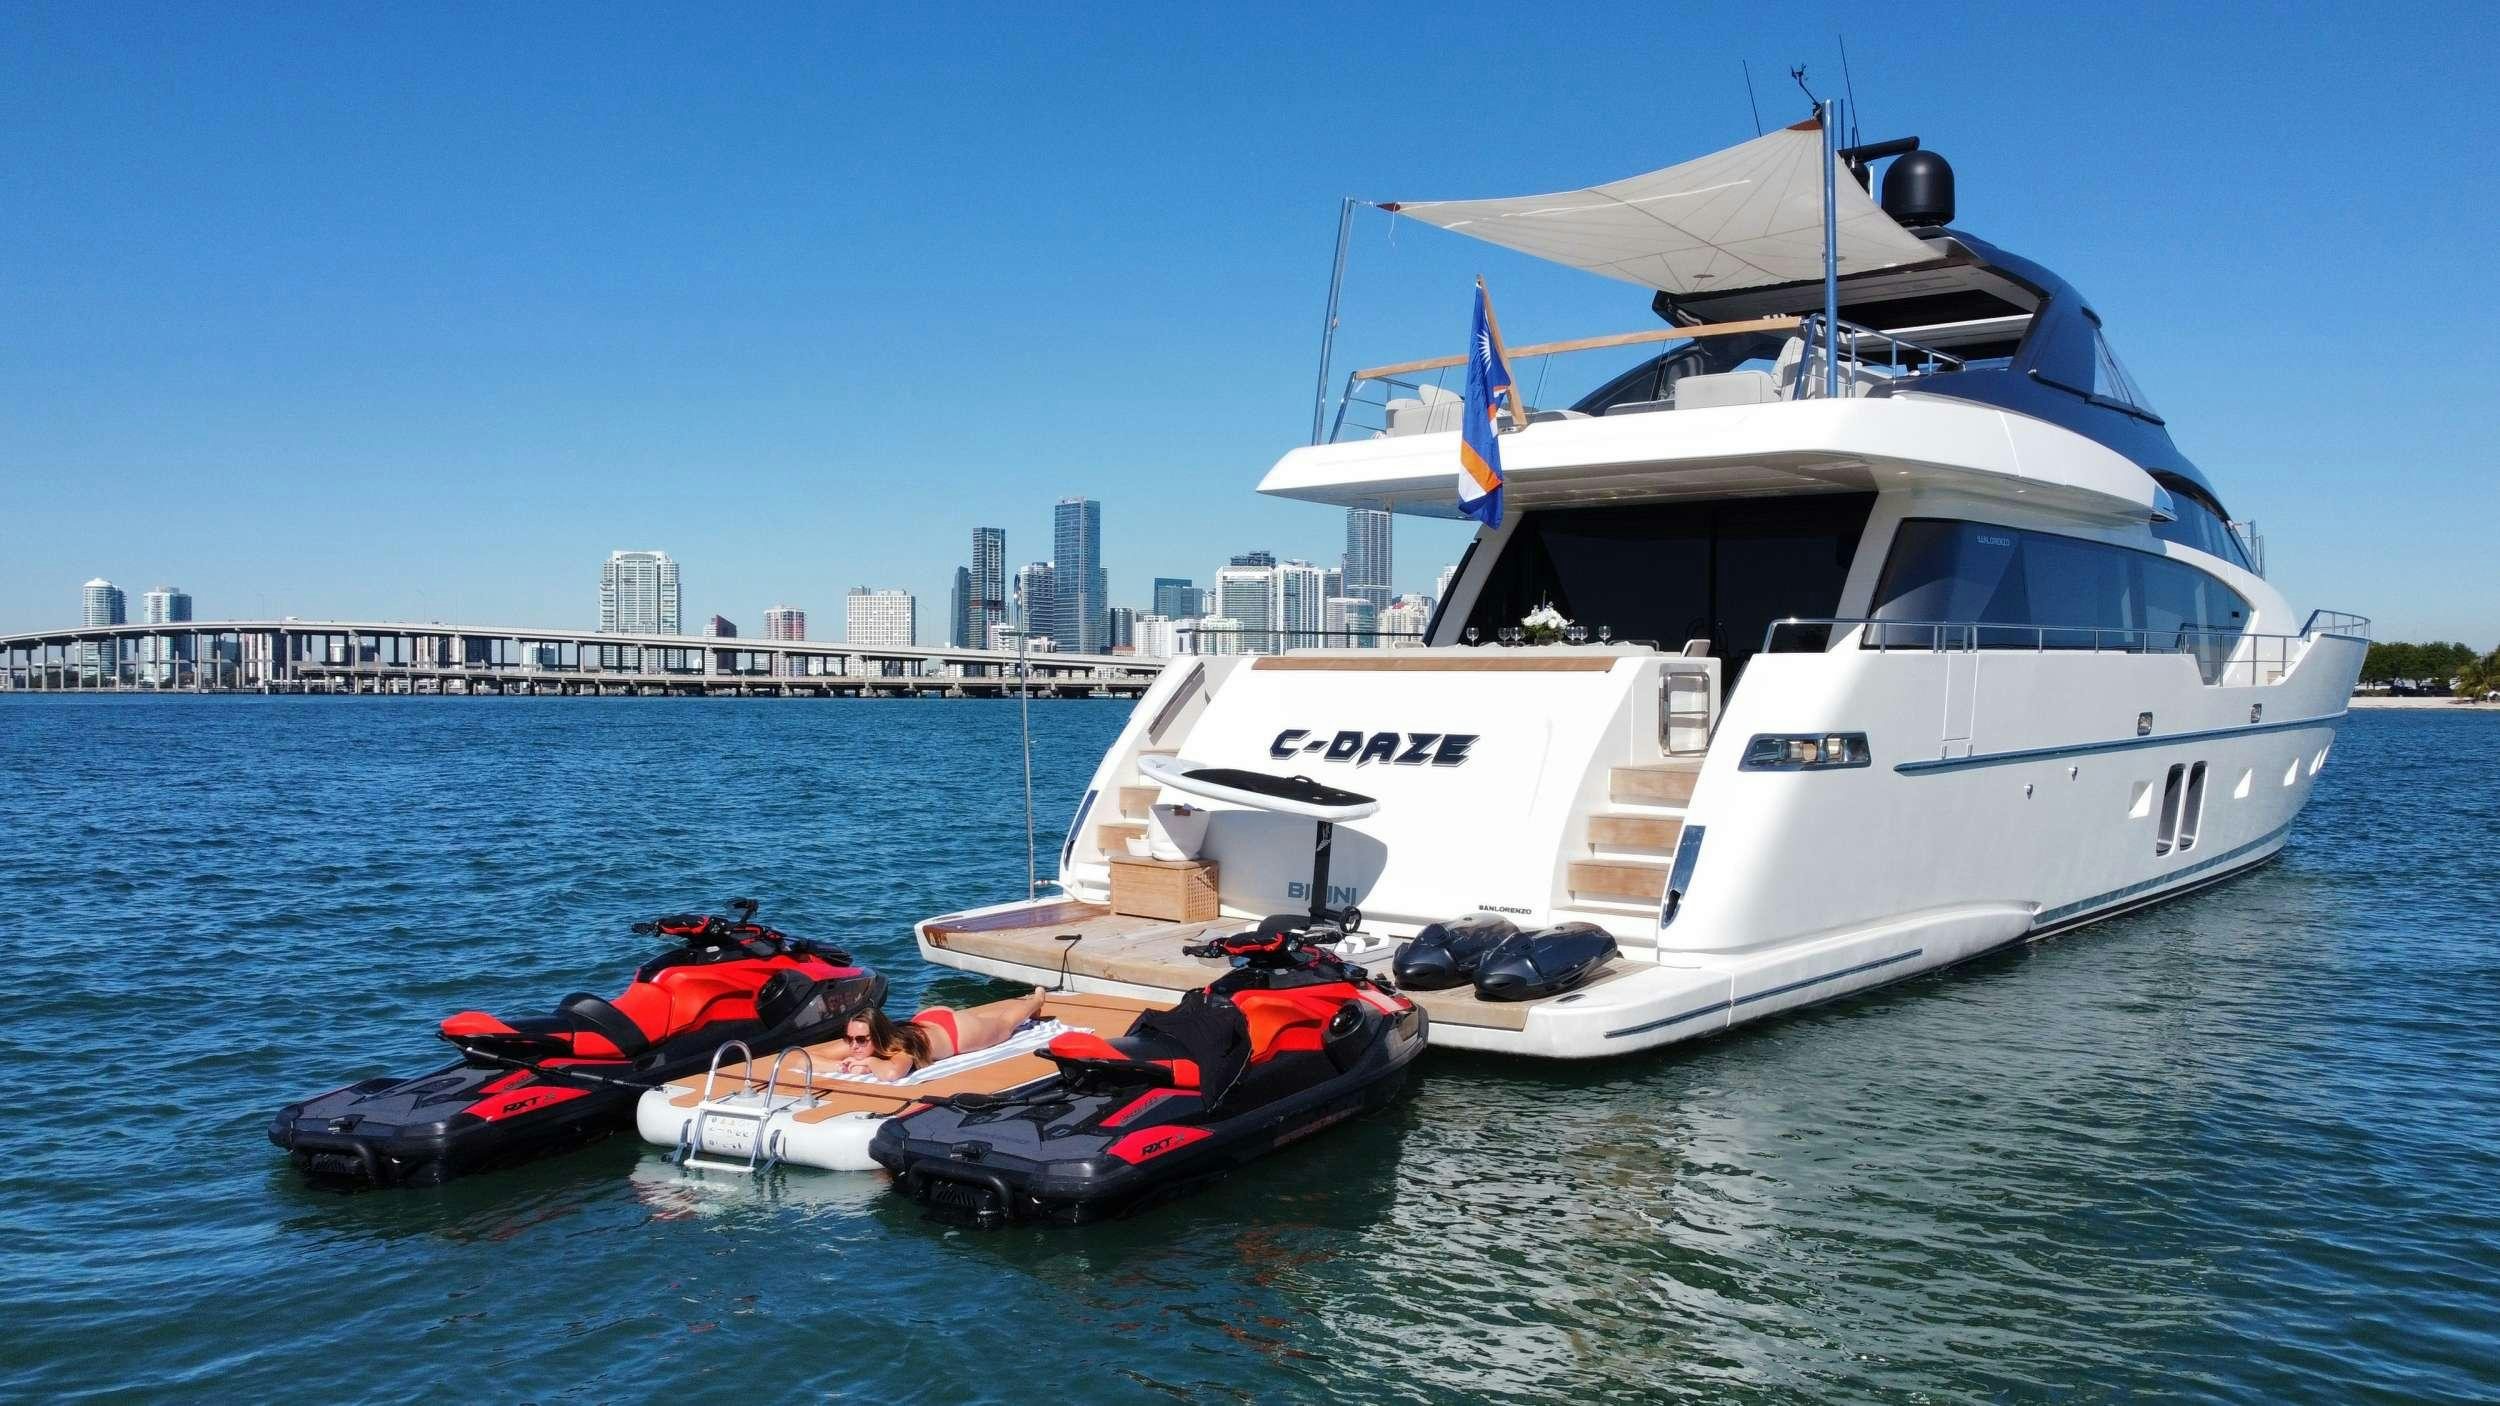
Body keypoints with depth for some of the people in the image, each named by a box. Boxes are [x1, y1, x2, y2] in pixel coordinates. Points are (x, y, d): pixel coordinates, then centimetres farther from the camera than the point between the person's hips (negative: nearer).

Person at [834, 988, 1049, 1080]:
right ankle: (1028, 998, 61)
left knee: (1006, 1023, 27)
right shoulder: (856, 1043, -31)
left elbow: (892, 1073, -67)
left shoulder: (898, 1047, -46)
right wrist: (842, 1067, -44)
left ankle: (1036, 999, 56)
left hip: (960, 1030, -5)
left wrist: (869, 1062, -52)